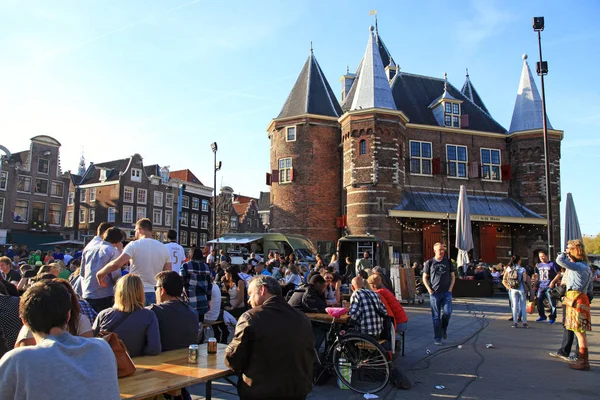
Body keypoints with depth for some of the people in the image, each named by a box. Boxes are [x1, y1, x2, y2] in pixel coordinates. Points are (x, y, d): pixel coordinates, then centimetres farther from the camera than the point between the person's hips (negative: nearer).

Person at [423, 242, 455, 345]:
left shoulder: (448, 262, 8)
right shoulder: (429, 263, 2)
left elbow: (453, 276, 13)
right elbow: (425, 278, 6)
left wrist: (450, 288, 0)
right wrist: (430, 290, -4)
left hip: (446, 292, 1)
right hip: (434, 293, -1)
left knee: (447, 312, -12)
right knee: (436, 317, 0)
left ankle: (444, 328, 19)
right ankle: (437, 339, 9)